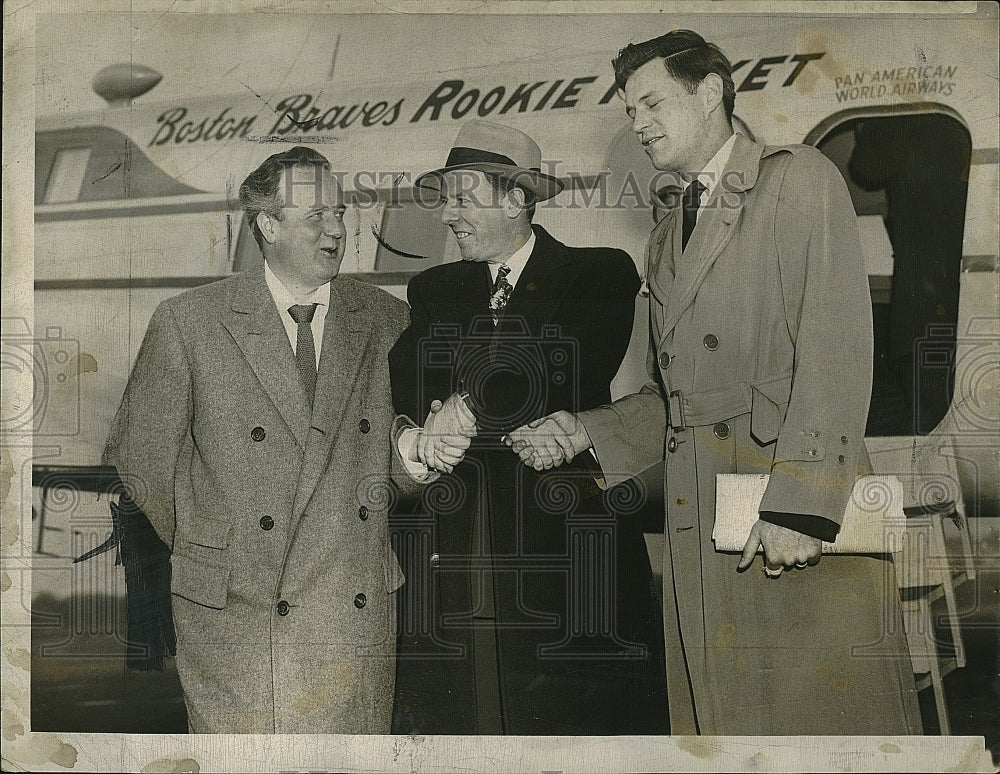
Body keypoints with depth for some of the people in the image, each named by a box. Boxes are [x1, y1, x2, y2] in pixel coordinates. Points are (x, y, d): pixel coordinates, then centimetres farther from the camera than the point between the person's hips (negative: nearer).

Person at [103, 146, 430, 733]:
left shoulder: (388, 320, 6)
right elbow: (139, 456, 4)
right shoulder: (188, 321, -2)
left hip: (360, 614, 3)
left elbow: (399, 466, 11)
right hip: (235, 615, -2)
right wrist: (206, 552, 6)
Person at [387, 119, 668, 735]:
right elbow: (398, 383, 6)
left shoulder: (601, 276, 6)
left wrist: (466, 405, -10)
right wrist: (432, 424, -15)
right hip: (451, 548, 3)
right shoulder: (434, 291, 19)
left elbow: (573, 369, -10)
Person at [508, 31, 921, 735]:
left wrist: (799, 503, -18)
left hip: (805, 511, -6)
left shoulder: (797, 177, 2)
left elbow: (837, 349, -10)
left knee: (825, 709, -5)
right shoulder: (666, 237, 25)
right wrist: (580, 432, 6)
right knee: (720, 713, 5)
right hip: (699, 525, 6)